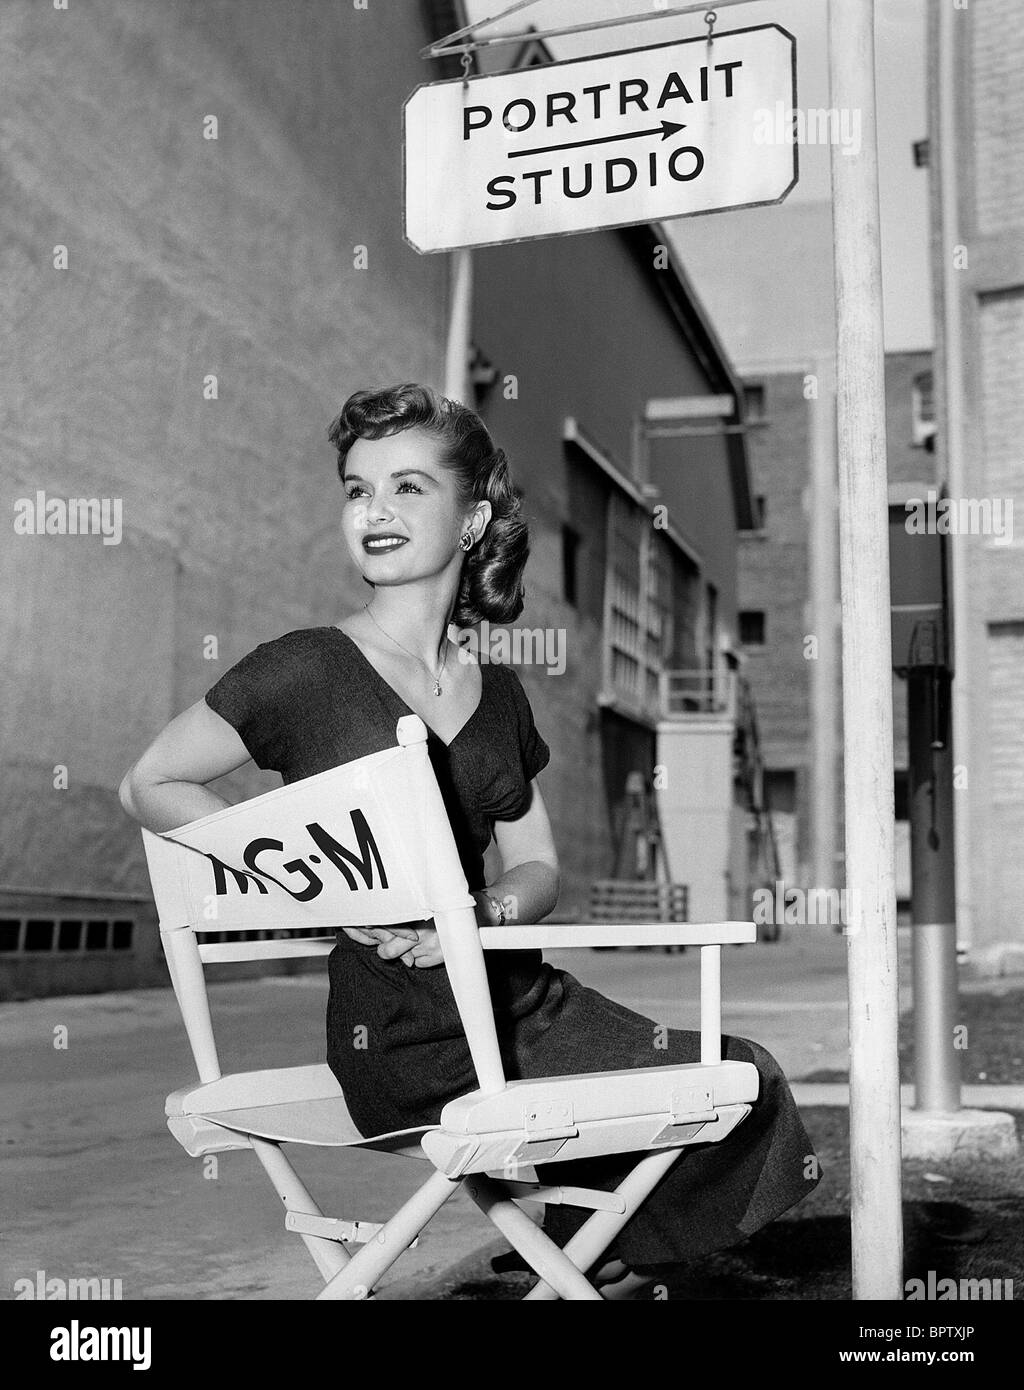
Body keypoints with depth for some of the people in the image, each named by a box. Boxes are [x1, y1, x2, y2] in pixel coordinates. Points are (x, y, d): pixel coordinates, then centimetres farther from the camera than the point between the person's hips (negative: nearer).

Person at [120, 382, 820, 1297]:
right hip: (410, 1044, -6)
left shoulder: (496, 692, 9)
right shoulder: (306, 672, -7)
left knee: (746, 1077, -1)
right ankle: (602, 1258, 16)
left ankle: (602, 1255, 17)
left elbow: (540, 868, 13)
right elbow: (150, 785, -3)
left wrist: (484, 908, -11)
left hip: (527, 1002, 6)